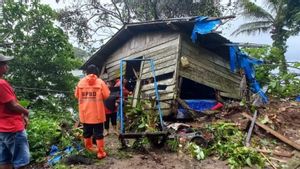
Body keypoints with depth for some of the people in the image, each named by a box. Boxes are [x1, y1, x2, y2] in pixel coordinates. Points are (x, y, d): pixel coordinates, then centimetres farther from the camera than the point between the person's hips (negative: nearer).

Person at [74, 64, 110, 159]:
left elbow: (77, 96, 8)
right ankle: (100, 152, 10)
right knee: (98, 133, 5)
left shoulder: (81, 82, 1)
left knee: (87, 132, 18)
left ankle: (89, 149, 33)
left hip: (85, 113, 3)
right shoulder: (100, 82, -7)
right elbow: (106, 96, -6)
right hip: (97, 113, -3)